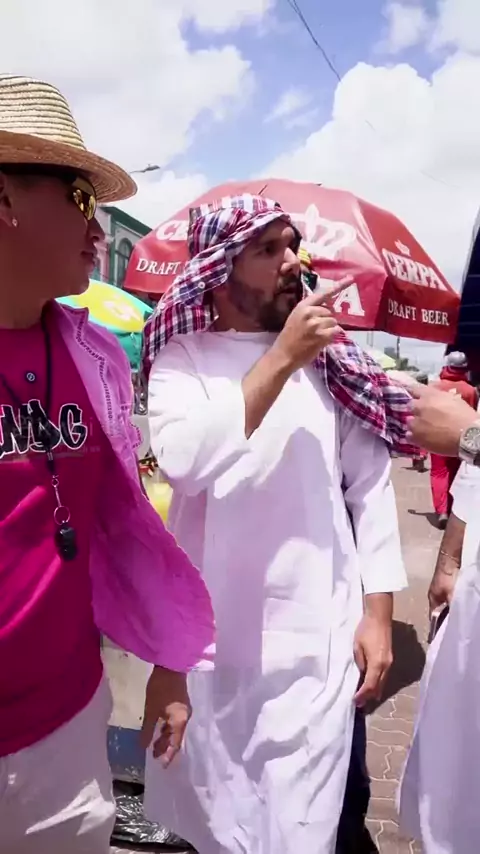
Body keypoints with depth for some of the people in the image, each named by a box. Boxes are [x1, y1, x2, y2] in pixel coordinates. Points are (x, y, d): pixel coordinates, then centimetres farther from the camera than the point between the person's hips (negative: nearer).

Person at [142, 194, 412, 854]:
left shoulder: (329, 358, -1)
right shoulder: (181, 358, -4)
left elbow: (371, 484, 1)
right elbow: (183, 462, -22)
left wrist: (378, 611, -2)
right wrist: (279, 359, -21)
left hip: (320, 630, 0)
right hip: (210, 628, 1)